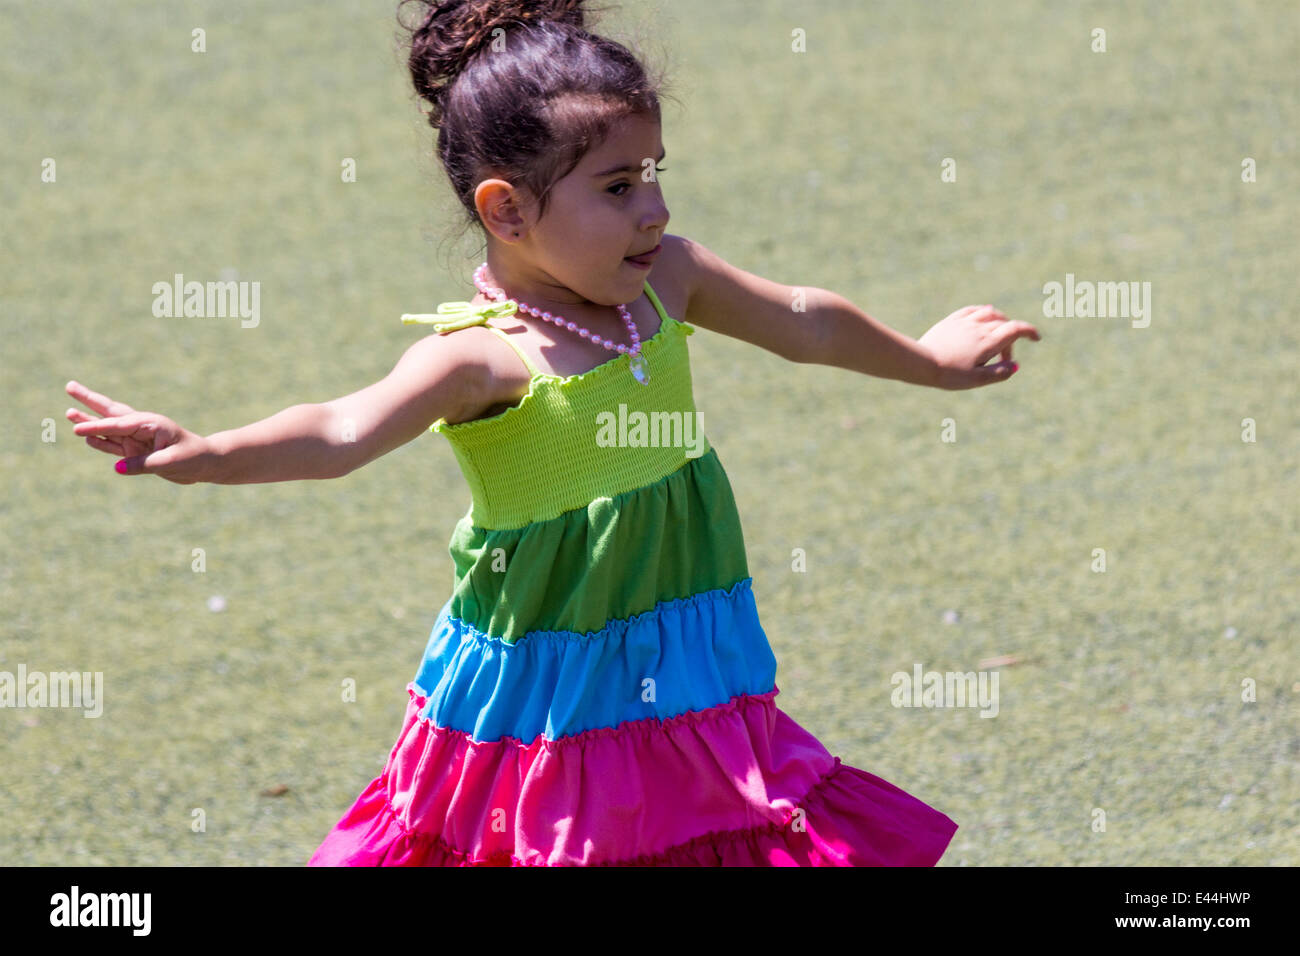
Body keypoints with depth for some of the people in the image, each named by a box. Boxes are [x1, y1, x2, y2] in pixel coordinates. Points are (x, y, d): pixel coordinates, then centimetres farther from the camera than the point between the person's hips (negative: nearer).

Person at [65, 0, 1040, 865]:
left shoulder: (667, 277, 0)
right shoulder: (483, 355, -21)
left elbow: (807, 323, 18)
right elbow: (346, 430, -36)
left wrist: (929, 360, 33)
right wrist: (203, 454, -54)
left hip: (681, 683, 6)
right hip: (542, 687, -6)